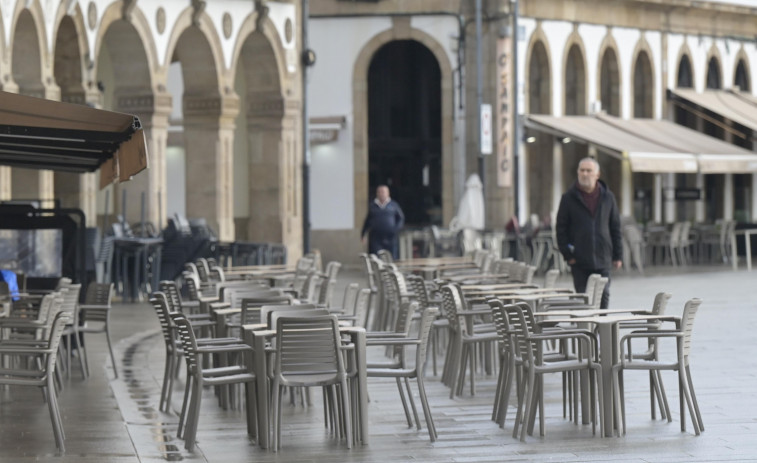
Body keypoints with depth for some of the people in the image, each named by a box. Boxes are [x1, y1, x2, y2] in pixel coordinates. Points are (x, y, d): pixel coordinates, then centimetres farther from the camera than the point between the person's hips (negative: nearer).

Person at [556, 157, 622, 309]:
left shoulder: (607, 197, 8)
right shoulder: (569, 198, 2)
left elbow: (615, 227, 11)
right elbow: (561, 228, 2)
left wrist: (618, 255, 7)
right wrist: (567, 254, -6)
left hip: (602, 259, 2)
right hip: (579, 261, -2)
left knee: (603, 297, 0)